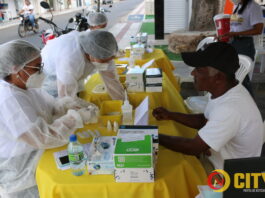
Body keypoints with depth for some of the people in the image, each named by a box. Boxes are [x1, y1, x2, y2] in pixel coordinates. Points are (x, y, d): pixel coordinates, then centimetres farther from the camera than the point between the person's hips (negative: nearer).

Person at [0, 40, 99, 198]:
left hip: (33, 159, 8)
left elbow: (50, 106, 7)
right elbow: (46, 138, -30)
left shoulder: (24, 87, -1)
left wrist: (72, 105, -12)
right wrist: (78, 117, -24)